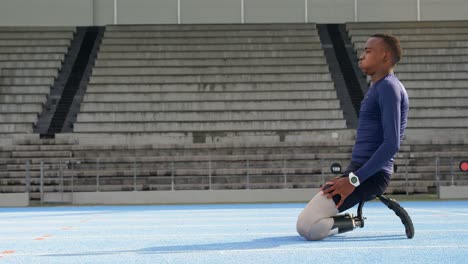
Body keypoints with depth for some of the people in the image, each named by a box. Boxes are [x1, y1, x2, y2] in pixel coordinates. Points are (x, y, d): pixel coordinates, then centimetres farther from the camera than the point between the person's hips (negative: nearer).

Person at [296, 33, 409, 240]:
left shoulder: (388, 87, -13)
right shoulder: (378, 87, 19)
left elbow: (391, 144, -22)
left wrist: (354, 179, -23)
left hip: (370, 176, -10)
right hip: (360, 170, 10)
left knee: (307, 227, -19)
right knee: (306, 222, 13)